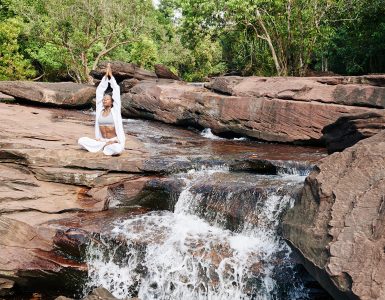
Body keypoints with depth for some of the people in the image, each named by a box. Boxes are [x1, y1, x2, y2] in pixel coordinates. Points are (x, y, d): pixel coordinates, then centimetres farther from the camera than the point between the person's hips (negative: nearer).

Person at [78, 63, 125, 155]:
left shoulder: (115, 110, -2)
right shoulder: (100, 110, 6)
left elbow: (116, 91, -4)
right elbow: (99, 91, 6)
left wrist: (111, 75, -1)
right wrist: (105, 76, 3)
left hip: (115, 141, -3)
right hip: (102, 140, 3)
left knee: (117, 149, -39)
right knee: (81, 141, -16)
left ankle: (105, 146, -5)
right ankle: (105, 145, -9)